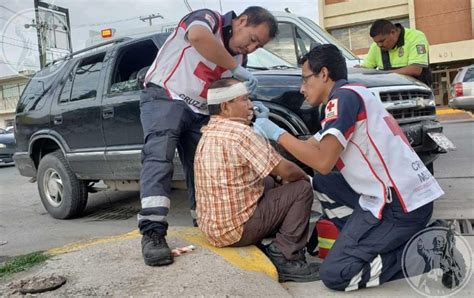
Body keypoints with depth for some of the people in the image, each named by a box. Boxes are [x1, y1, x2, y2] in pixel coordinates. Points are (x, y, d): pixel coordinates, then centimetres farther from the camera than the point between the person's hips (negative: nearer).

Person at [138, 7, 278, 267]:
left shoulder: (239, 56, 12)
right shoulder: (208, 19, -9)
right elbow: (198, 36, -34)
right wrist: (234, 67, -27)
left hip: (199, 112, 7)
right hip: (164, 98, -7)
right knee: (159, 155, -25)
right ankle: (152, 233, -30)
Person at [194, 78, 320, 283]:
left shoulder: (209, 132, 10)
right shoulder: (239, 132, -19)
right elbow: (286, 171, -14)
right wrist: (305, 177, 5)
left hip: (211, 225, 9)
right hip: (236, 228, -9)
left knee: (269, 183, 24)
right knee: (302, 189, -3)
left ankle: (277, 248, 19)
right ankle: (285, 259, -2)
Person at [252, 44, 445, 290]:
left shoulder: (344, 96, -11)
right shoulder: (351, 96, 19)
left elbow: (323, 162, -21)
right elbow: (309, 148, 21)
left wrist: (277, 133, -9)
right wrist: (267, 128, 21)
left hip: (401, 204, -9)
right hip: (390, 194, 9)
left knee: (333, 275, -6)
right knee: (321, 183, 18)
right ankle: (373, 241, 10)